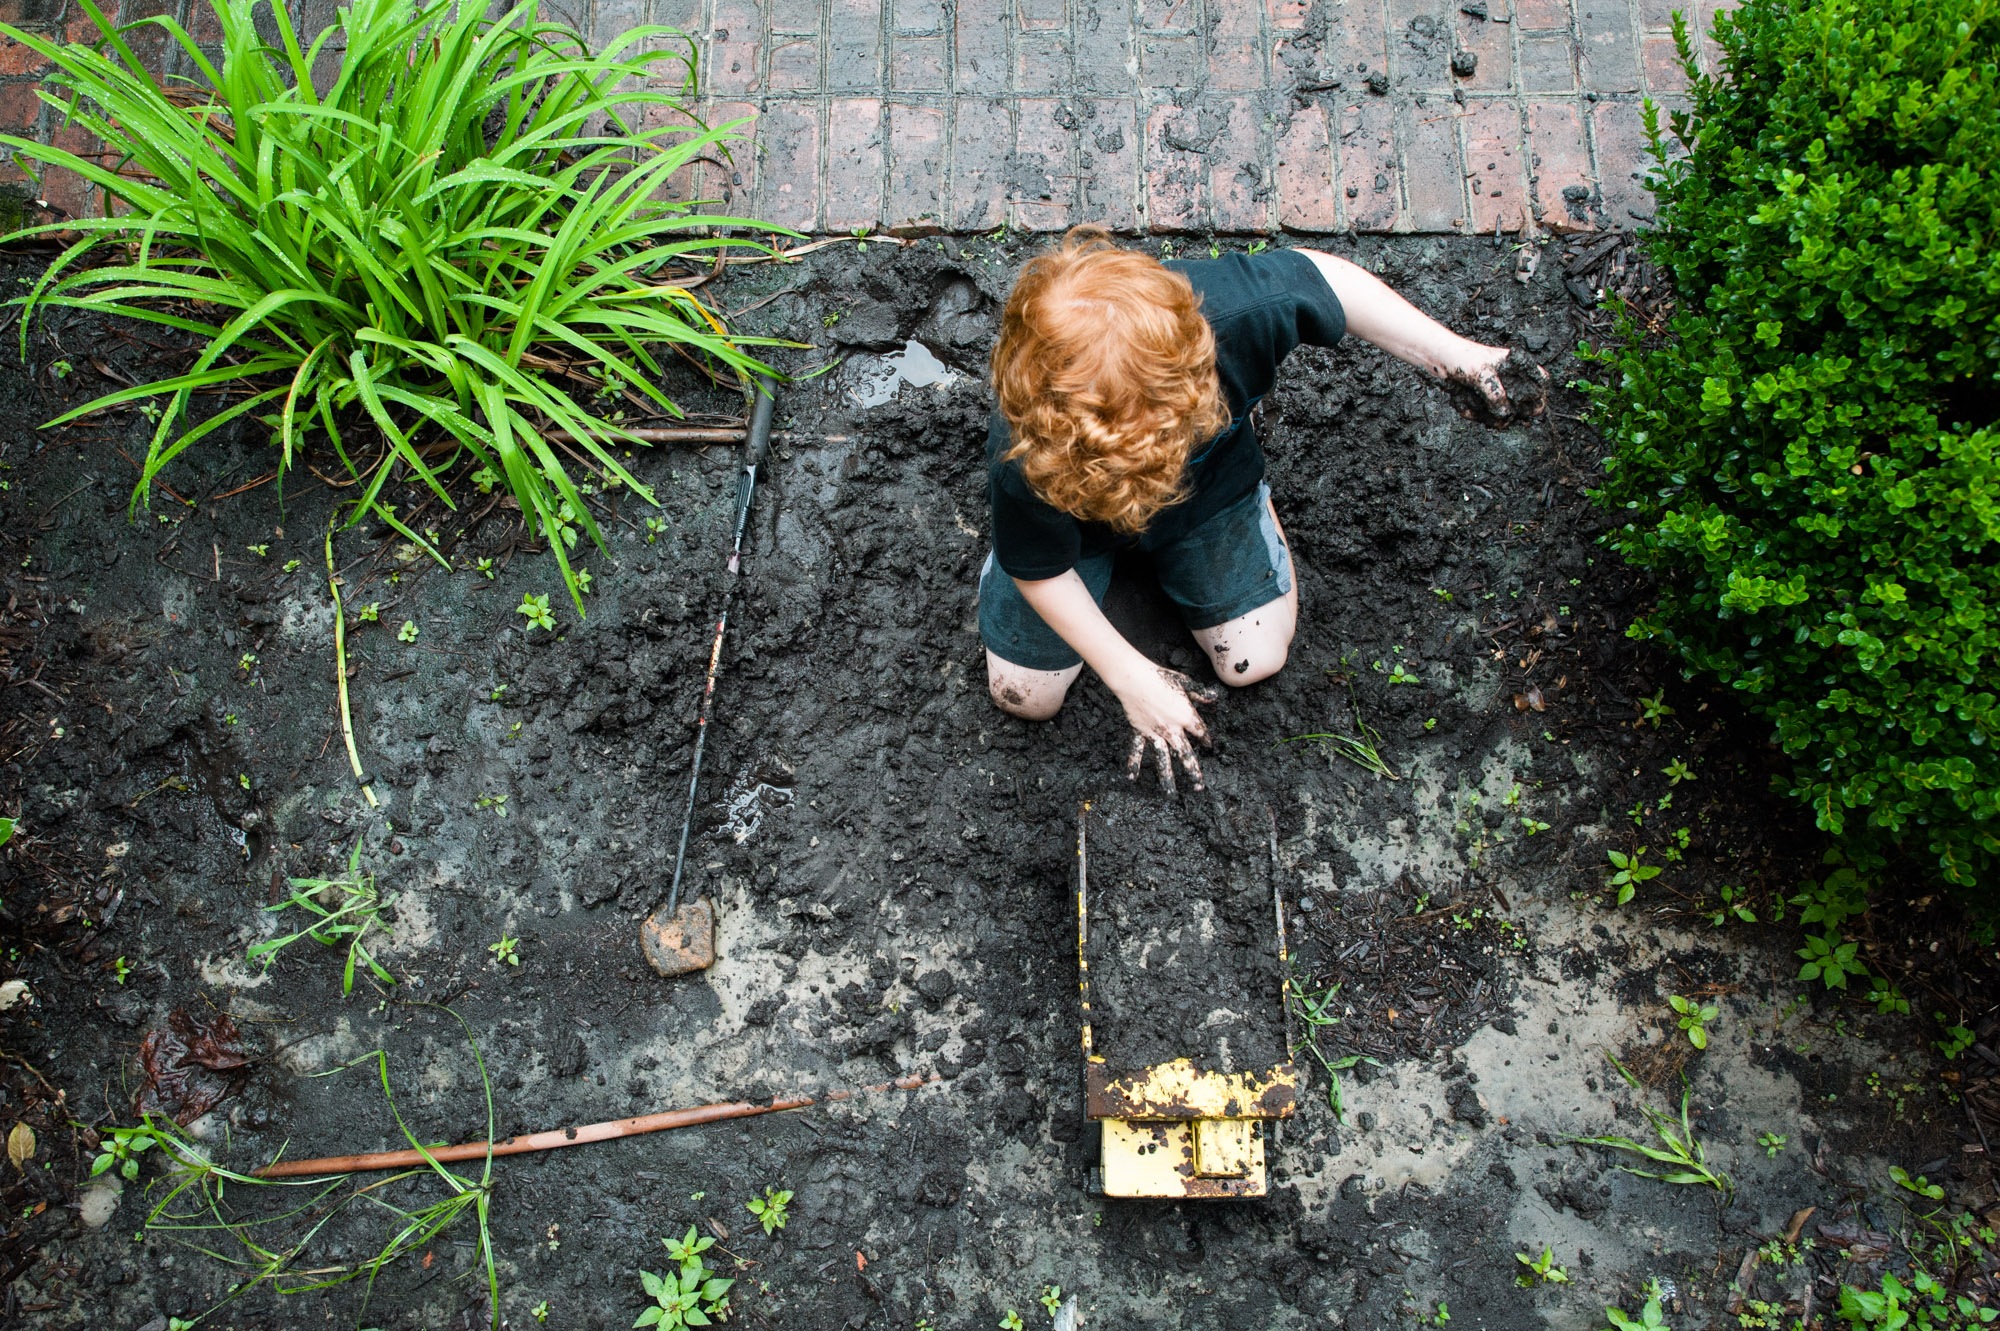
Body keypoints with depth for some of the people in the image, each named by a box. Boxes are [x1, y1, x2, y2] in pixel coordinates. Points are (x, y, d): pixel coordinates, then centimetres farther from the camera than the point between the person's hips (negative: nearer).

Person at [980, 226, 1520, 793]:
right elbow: (1041, 572, -25)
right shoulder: (1025, 467, -46)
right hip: (1075, 525, -1)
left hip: (1208, 482, 2)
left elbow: (1316, 273, -20)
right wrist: (1132, 679, -20)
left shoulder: (1234, 312, -45)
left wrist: (1453, 354, -16)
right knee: (1025, 696, 8)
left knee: (1255, 660, 8)